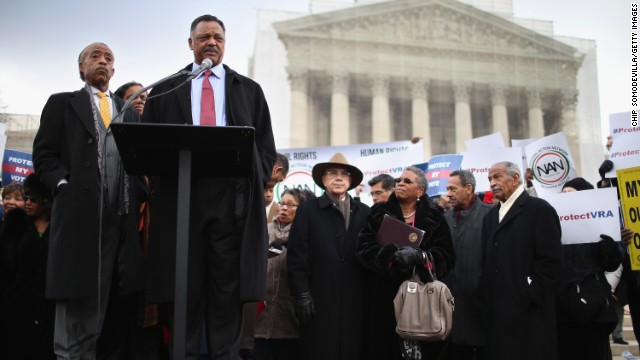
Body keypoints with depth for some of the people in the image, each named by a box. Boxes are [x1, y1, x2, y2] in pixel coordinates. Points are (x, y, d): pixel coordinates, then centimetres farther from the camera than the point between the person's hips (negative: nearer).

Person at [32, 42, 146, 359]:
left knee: (116, 296, 4)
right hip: (80, 211, -3)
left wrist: (140, 190, 0)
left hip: (121, 214, 4)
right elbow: (44, 154, 5)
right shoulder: (62, 103, 13)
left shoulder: (129, 111, 22)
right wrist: (64, 185, -10)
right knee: (76, 299, -4)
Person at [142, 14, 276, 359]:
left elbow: (267, 147, 12)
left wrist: (254, 185, -2)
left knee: (228, 284, 1)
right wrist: (162, 180, -3)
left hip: (232, 198, 0)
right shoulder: (166, 89, 16)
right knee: (185, 285, 2)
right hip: (181, 195, 0)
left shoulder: (249, 89, 16)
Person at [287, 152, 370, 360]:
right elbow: (297, 255, -1)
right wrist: (301, 295, -7)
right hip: (319, 301, -2)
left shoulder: (364, 212, 12)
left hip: (355, 302, 2)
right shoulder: (308, 210, 5)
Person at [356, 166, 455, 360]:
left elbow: (447, 256, -2)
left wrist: (420, 256, -20)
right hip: (386, 296, 0)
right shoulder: (379, 213, 8)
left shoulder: (434, 217, 7)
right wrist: (392, 254, -22)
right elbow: (364, 248, -5)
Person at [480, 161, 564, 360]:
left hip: (529, 312, -6)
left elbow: (551, 260, -12)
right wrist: (486, 296, 5)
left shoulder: (539, 209, -4)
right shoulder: (490, 216, 18)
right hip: (497, 310, 7)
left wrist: (532, 297, -15)